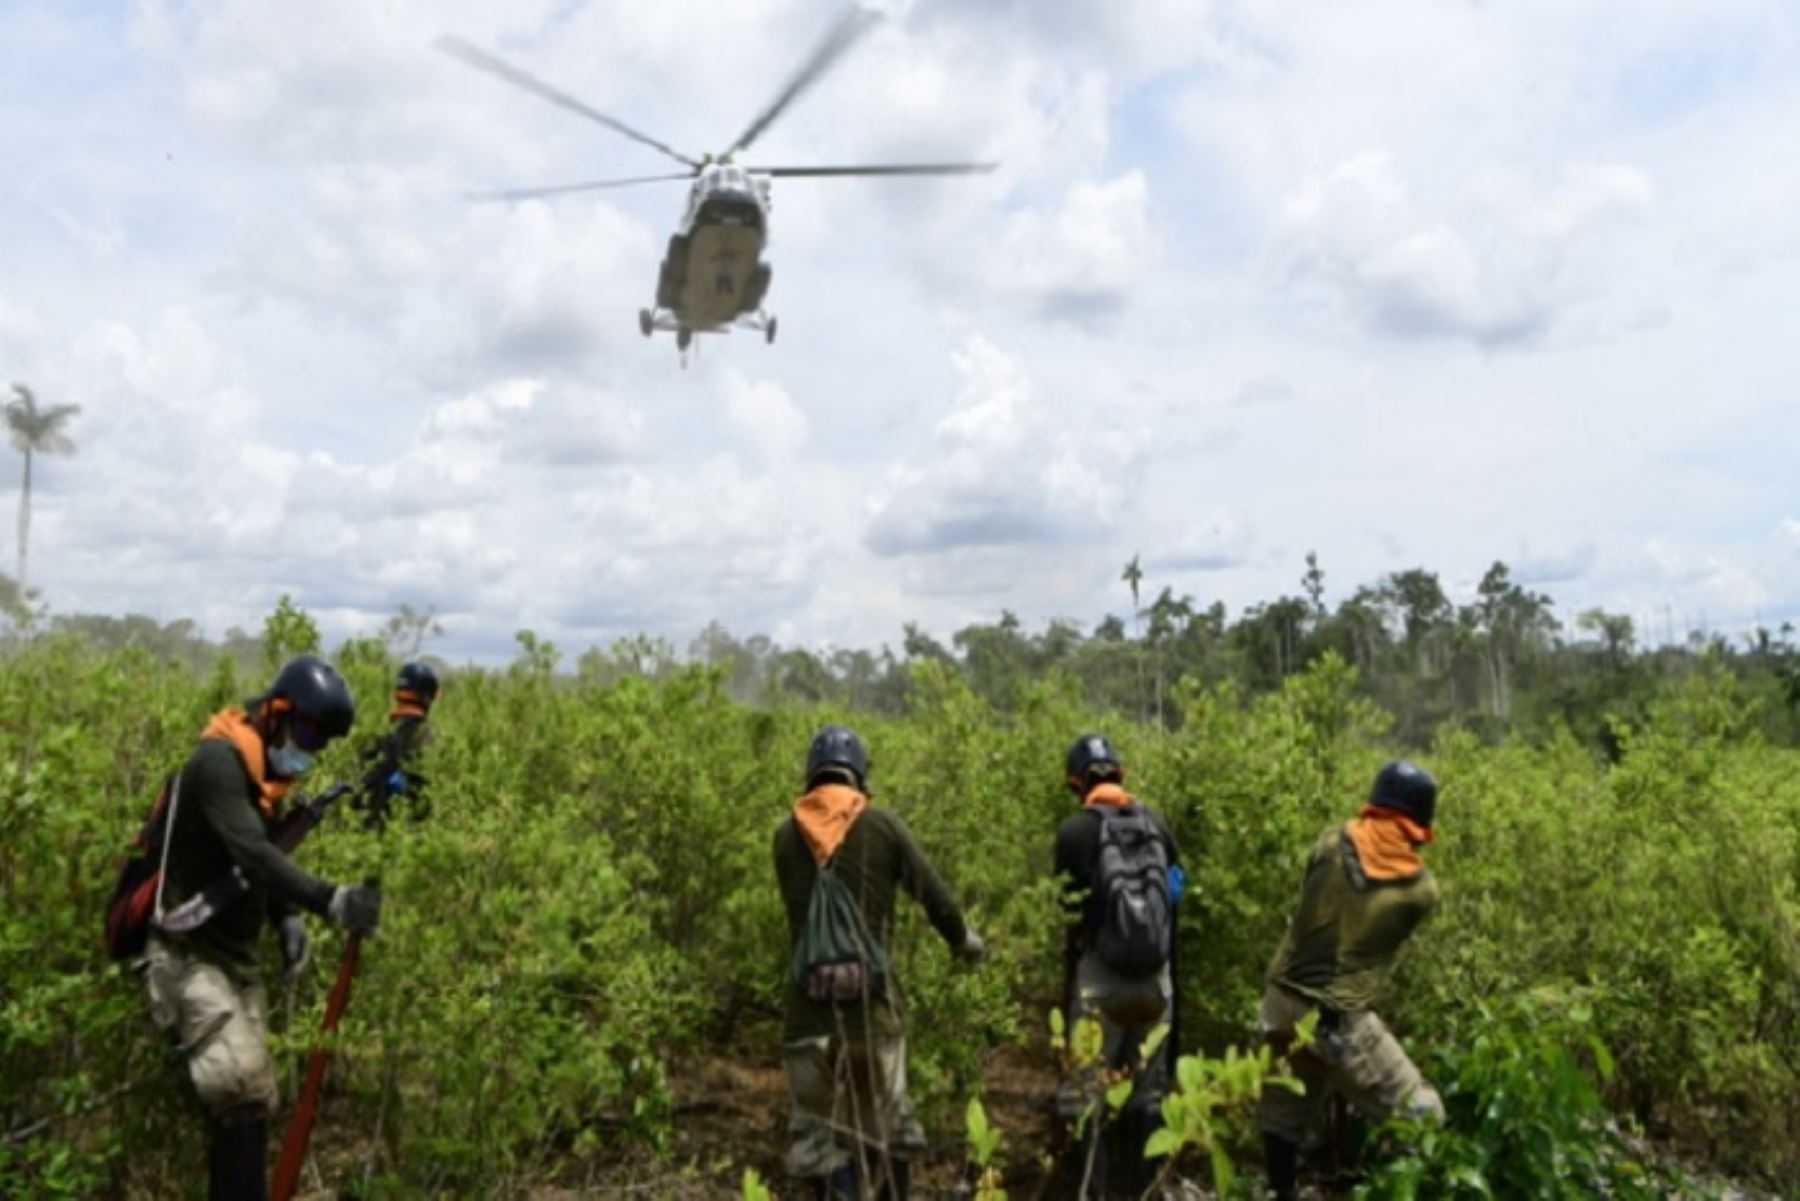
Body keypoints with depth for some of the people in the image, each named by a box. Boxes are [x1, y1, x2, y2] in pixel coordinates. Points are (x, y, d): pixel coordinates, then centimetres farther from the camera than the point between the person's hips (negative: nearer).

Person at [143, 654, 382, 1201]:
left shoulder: (265, 768, 10)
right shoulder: (218, 760, -19)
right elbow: (251, 854, -33)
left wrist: (287, 917, 2)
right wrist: (331, 900, -44)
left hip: (235, 954, 9)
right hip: (186, 950, -9)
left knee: (249, 1098, 10)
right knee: (240, 1089, -18)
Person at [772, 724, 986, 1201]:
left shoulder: (786, 834, 2)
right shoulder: (882, 824, -4)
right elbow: (933, 895, 2)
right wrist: (964, 939, 20)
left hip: (809, 1008, 1)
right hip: (872, 1001, -1)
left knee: (818, 1134, 11)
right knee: (888, 1129, 18)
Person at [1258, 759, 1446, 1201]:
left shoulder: (1332, 842, -4)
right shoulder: (1422, 888, -8)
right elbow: (1387, 945, 6)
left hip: (1282, 1004, 4)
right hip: (1338, 1021, -4)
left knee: (1282, 1116, 20)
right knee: (1420, 1117, 12)